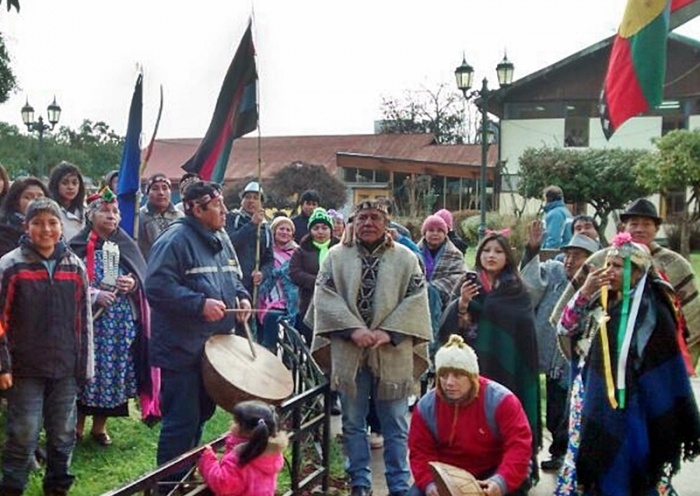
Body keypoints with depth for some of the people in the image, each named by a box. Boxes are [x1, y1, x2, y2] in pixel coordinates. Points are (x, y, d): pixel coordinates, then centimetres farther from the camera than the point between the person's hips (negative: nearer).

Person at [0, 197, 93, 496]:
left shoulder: (75, 266, 5)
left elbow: (84, 319, 8)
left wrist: (85, 365, 7)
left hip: (66, 368, 3)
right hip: (25, 368, -3)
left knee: (63, 434, 12)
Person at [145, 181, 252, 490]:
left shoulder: (221, 239, 13)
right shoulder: (175, 239, -16)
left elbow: (233, 277, 24)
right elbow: (157, 286, -24)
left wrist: (242, 297, 3)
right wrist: (200, 304, -26)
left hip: (214, 346, 9)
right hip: (182, 349, -9)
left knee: (202, 414, 18)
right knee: (182, 421, -5)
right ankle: (169, 483, 10)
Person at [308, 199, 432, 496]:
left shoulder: (405, 258, 5)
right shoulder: (336, 256, 6)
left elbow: (416, 299, -2)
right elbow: (325, 296, -3)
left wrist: (388, 332, -13)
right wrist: (353, 329, -15)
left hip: (392, 353, -1)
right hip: (349, 352, 1)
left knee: (395, 425, 5)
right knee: (353, 423, 9)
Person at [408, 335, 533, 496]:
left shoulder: (499, 399, -19)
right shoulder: (426, 406, -9)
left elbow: (519, 445, -24)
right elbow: (420, 451, -7)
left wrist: (502, 481, -41)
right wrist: (429, 483, -27)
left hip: (492, 474, -3)